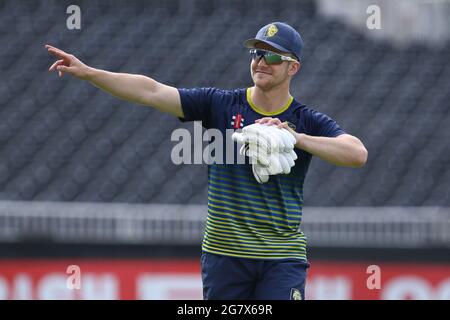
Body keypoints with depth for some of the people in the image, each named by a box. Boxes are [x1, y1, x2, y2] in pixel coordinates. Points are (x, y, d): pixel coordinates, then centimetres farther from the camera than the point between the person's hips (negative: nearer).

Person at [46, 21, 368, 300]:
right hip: (224, 254, 2)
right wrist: (88, 73, -14)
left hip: (283, 258, -1)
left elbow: (357, 153, -16)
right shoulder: (221, 104, 3)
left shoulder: (309, 122, 0)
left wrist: (294, 137, -25)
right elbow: (152, 92, -4)